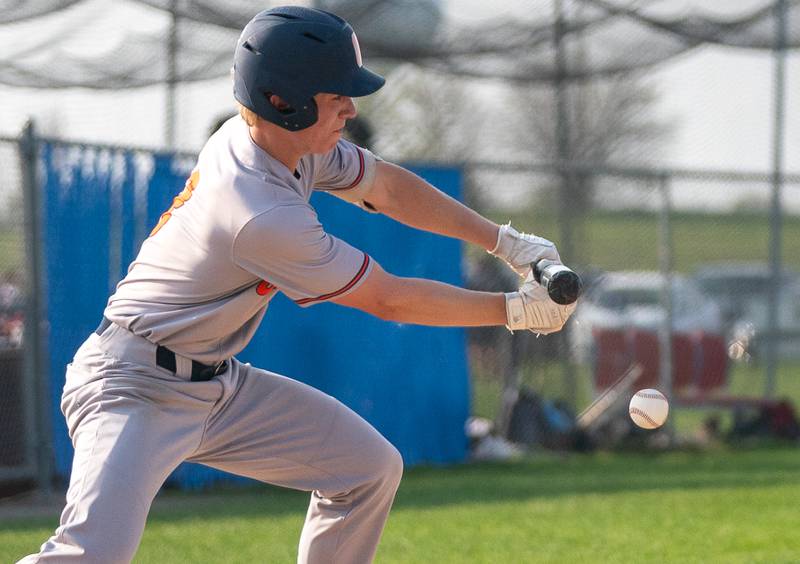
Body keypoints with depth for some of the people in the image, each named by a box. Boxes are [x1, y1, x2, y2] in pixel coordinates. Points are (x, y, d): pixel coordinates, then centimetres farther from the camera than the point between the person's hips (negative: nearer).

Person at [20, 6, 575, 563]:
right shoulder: (265, 218, -29)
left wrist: (505, 240, 10)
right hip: (133, 387, -10)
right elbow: (388, 299, -17)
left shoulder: (288, 137, -3)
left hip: (218, 385, 10)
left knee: (371, 469, 8)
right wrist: (515, 311, -8)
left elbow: (385, 185, 15)